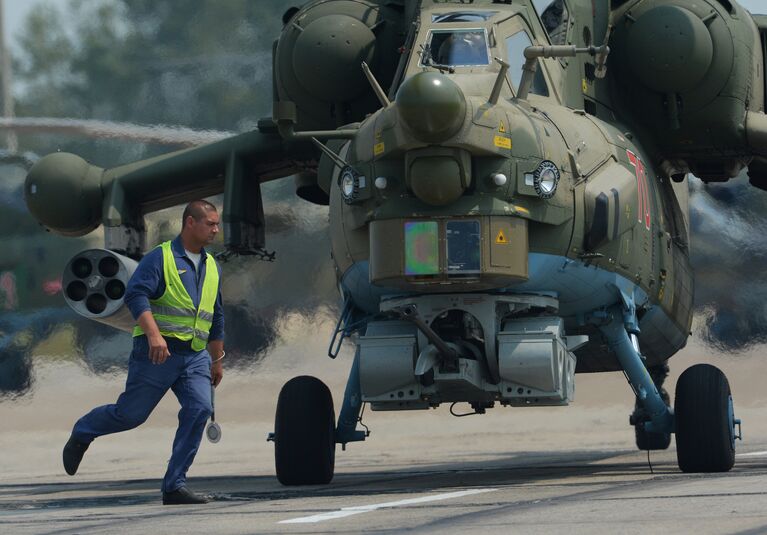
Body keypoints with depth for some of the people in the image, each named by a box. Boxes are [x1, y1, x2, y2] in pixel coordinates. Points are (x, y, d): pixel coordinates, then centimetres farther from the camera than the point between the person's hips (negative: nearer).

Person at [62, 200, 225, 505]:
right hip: (157, 354, -5)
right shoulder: (160, 258, -5)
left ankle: (174, 486, -12)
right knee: (130, 414, 1)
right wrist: (153, 334, -31)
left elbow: (216, 318, 27)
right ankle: (81, 434, 32)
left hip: (195, 357, 5)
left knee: (199, 408, -15)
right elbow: (136, 294, -19)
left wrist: (217, 359, 28)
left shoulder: (211, 267, 17)